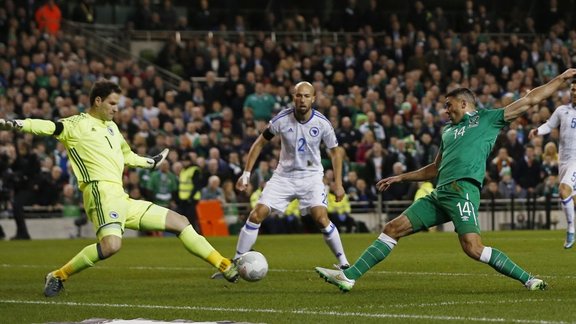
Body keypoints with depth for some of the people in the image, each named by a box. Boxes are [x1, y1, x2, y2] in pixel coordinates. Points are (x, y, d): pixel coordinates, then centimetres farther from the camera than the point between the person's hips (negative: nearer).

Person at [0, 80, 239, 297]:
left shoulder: (111, 127, 24)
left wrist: (152, 162, 50)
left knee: (180, 222, 9)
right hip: (102, 192, -9)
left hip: (122, 199, 9)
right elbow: (46, 127, -18)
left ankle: (226, 268, 15)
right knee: (111, 245, -35)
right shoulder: (77, 124, -1)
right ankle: (57, 277, -19)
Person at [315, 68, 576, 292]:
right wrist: (401, 178, 37)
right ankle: (349, 277, 2)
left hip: (462, 190, -8)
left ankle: (529, 280, -13)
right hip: (440, 194, 8)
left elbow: (529, 100, 7)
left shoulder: (489, 118, 8)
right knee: (392, 229, 2)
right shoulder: (448, 130, 28)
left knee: (473, 247, -23)